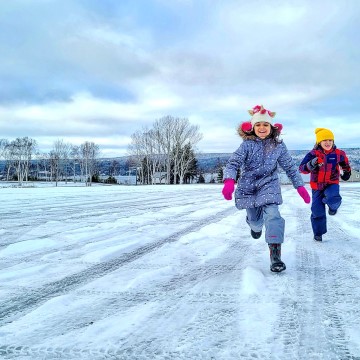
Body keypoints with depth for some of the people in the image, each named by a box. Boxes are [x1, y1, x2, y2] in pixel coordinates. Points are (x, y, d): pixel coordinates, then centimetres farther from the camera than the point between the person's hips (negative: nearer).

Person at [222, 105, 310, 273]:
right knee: (255, 219, 12)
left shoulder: (278, 145, -3)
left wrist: (300, 186, 1)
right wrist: (229, 181, -37)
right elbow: (233, 163, -19)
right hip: (248, 186, 0)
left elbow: (290, 167, 5)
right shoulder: (247, 144, -9)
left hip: (269, 184, 0)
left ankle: (275, 254, -22)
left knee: (272, 214, -23)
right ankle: (255, 225, 54)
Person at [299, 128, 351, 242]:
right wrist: (310, 166, -41)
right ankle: (318, 233, 25)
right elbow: (302, 168, -24)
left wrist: (347, 172, 21)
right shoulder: (313, 154, -14)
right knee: (317, 211, 3)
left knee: (333, 199, -31)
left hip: (332, 183, 0)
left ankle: (333, 206, 9)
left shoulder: (338, 153, -6)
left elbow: (345, 164, 17)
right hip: (317, 185, 0)